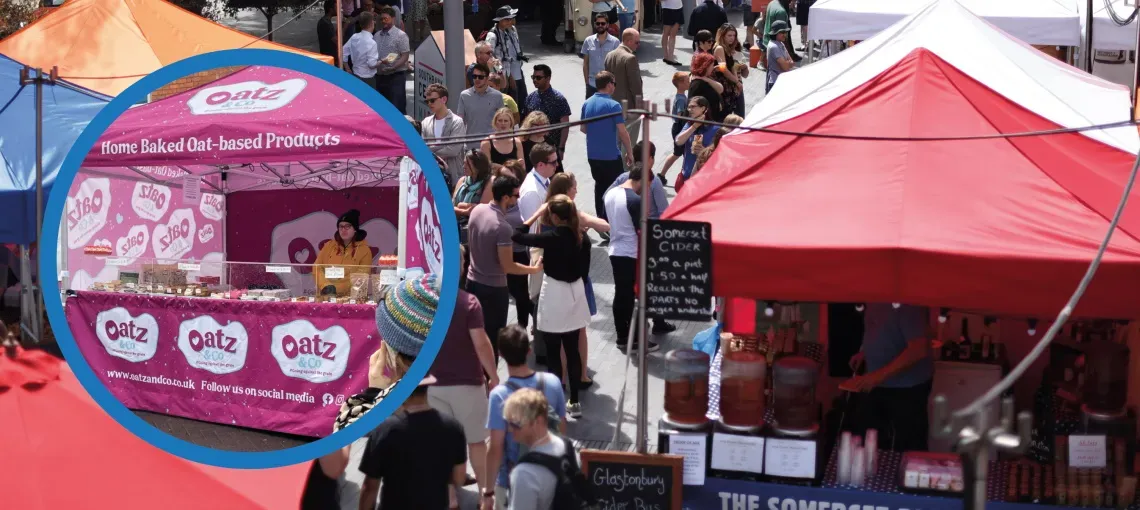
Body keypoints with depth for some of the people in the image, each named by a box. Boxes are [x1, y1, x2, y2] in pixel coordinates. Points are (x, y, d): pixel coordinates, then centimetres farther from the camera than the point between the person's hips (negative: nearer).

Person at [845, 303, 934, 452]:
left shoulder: (910, 304, -27)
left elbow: (918, 349, -31)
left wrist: (879, 375, -33)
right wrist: (864, 353, 4)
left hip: (908, 387, -8)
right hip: (878, 384, 8)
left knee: (910, 447, 4)